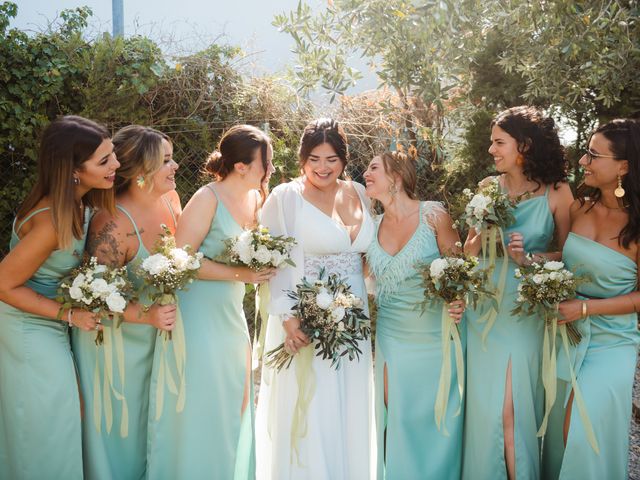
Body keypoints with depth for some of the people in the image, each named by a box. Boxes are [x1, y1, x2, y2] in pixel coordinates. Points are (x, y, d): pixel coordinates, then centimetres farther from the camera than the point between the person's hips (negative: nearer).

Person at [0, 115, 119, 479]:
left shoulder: (80, 203, -7)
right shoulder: (52, 221, -32)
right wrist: (70, 314, -21)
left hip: (52, 328, 8)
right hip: (32, 332, -8)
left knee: (62, 419, 20)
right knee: (48, 429, 6)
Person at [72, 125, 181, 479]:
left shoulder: (170, 198, -8)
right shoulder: (113, 223, -30)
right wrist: (146, 315, -34)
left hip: (153, 338, 7)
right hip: (115, 338, -6)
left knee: (147, 422, 23)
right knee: (118, 428, 14)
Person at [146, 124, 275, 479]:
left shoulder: (256, 198, 7)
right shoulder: (208, 199, -15)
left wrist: (260, 267, 2)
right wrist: (238, 274, -20)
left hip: (232, 316, 8)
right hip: (199, 317, -7)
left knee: (232, 406, 16)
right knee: (197, 408, 2)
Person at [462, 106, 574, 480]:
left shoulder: (556, 192, -6)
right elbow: (471, 247, 7)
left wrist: (530, 258, -16)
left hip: (525, 311, -3)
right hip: (484, 305, 3)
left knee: (513, 407, 2)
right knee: (485, 403, 11)